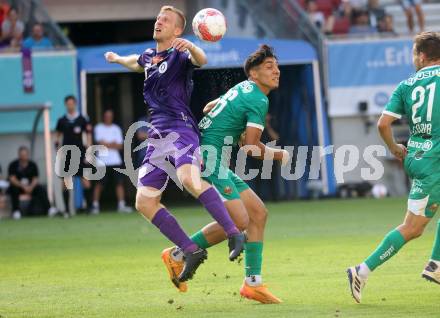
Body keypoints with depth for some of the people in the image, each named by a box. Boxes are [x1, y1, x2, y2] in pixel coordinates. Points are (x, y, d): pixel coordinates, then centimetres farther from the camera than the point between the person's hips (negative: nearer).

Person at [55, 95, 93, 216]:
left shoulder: (82, 120, 2)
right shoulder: (62, 121, 7)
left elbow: (88, 135, 3)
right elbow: (58, 136, 16)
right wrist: (58, 148, 2)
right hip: (66, 155, 2)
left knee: (85, 180, -8)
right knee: (66, 182, 0)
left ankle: (89, 206, -4)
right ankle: (67, 209, 4)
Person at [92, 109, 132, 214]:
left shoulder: (116, 129, 14)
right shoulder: (99, 128, 4)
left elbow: (120, 146, 5)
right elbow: (100, 143, -9)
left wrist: (107, 144, -9)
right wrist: (113, 144, -2)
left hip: (116, 161, 3)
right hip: (102, 161, -3)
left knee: (120, 182, -3)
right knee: (99, 184, -4)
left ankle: (121, 205, 0)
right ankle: (95, 205, 5)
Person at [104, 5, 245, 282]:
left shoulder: (179, 55, -2)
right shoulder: (149, 56, 21)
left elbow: (201, 60, -26)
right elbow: (136, 63, 46)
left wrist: (190, 47, -48)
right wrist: (117, 59, 66)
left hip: (180, 130, -8)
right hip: (157, 137, 8)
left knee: (189, 179, -36)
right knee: (145, 202, -2)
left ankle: (234, 235, -34)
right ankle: (192, 251, 2)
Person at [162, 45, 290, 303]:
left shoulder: (242, 89, 17)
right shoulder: (259, 100, -13)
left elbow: (209, 108, 31)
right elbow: (252, 147, -17)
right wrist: (278, 155, 0)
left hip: (217, 163, 10)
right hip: (209, 159, -10)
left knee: (259, 213, 8)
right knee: (238, 220, -18)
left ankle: (253, 282, 8)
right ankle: (178, 255, -6)